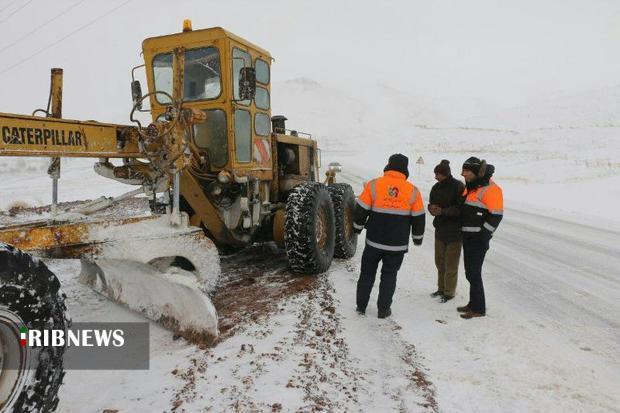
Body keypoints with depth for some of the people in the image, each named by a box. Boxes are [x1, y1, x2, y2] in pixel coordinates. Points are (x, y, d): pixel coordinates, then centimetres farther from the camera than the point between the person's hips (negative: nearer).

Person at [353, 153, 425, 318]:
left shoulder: (373, 185, -8)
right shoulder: (413, 191, -3)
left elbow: (361, 211, -3)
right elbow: (418, 218, 4)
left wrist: (358, 227, 14)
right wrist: (418, 238, 18)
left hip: (374, 241, 0)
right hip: (398, 244, 0)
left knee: (367, 272, 16)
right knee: (389, 275, 15)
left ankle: (361, 306, 23)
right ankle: (383, 309, 17)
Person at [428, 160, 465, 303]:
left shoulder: (458, 187, -14)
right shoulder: (436, 187, 6)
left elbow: (461, 208, -17)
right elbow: (431, 204, 13)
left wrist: (443, 211, -25)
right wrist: (432, 208, -10)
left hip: (454, 231, -7)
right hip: (440, 229, 7)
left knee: (451, 264, 2)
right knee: (440, 262, 15)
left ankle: (449, 292, 16)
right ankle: (441, 288, 31)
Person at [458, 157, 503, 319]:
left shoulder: (490, 189, -15)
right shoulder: (470, 187, 14)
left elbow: (496, 215, -18)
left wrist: (483, 236, -18)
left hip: (478, 239, -9)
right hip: (468, 237, 9)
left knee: (474, 273, -4)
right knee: (470, 272, 15)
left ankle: (478, 308, 6)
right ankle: (473, 303, 27)